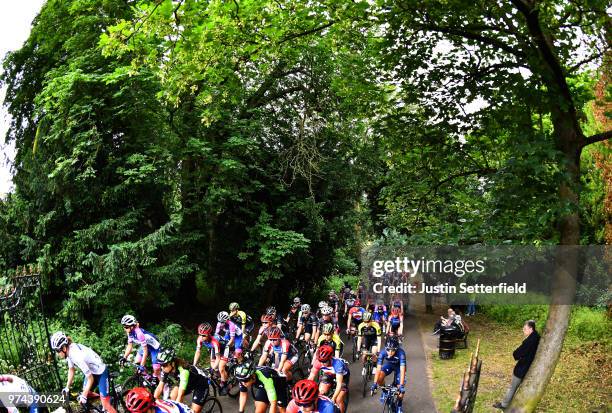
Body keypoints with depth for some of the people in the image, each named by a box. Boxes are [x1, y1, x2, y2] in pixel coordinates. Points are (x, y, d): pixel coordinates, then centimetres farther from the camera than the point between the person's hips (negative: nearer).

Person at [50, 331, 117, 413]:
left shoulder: (77, 356, -35)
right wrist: (67, 388, 2)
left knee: (105, 404, -10)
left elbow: (90, 379, -26)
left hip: (101, 373, -8)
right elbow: (71, 370, 5)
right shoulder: (70, 351, -12)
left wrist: (84, 396, -21)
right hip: (91, 372, 8)